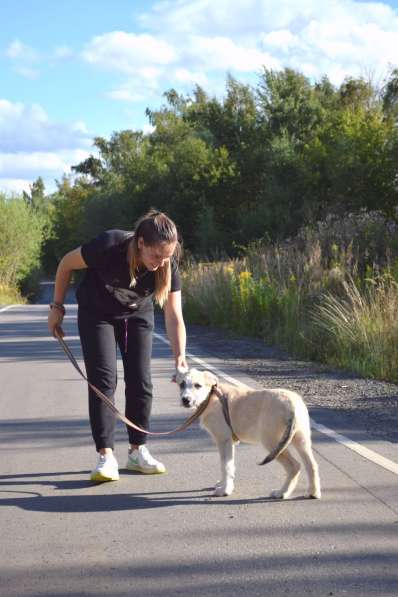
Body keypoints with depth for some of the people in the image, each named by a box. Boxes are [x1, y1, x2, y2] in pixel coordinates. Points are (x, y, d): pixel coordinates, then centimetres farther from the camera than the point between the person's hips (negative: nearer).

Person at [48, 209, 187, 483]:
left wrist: (180, 355, -41)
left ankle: (138, 451, 11)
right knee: (103, 379, -12)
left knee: (141, 381, -2)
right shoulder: (108, 247, -36)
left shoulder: (168, 264, -28)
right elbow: (67, 263, -18)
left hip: (137, 315, 3)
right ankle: (106, 456, -12)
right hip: (97, 313, -3)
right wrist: (57, 307, -11)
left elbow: (174, 316, -27)